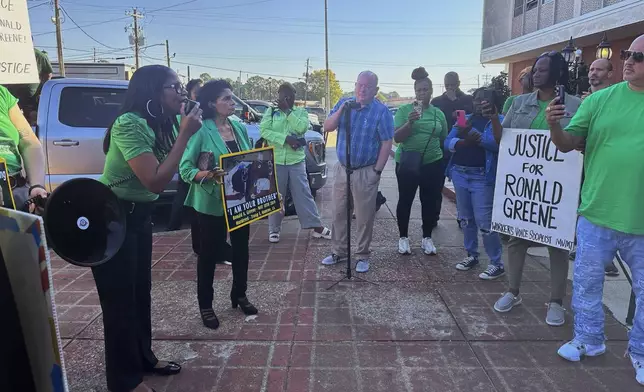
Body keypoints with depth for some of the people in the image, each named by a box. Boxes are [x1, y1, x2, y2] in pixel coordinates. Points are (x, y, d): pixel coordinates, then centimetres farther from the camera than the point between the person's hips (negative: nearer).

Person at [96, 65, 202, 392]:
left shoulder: (160, 124, 4)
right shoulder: (129, 125, -24)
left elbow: (164, 174, 6)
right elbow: (156, 181, -29)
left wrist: (182, 129, -5)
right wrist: (184, 134, -25)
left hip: (138, 216, 9)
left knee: (141, 292, 18)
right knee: (120, 300, 2)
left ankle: (144, 359, 36)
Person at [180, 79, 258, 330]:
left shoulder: (240, 128, 5)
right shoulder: (201, 131, -14)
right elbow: (185, 169, -16)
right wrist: (209, 174, -32)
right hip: (211, 203, -6)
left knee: (241, 248, 16)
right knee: (209, 253, 7)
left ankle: (239, 295, 37)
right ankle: (205, 306, 24)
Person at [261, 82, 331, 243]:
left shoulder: (301, 112, 7)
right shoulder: (271, 111, 5)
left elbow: (302, 128, -12)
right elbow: (264, 130, -8)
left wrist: (288, 110, -12)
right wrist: (286, 138, -16)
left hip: (296, 160, 1)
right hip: (275, 161, 0)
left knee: (303, 194, 5)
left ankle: (317, 226, 10)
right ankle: (274, 229, 16)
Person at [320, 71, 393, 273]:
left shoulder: (381, 111, -9)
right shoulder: (344, 103, 4)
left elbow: (386, 143, -9)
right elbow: (327, 127, -3)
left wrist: (377, 171, -12)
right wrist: (341, 110, -19)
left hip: (365, 172, -4)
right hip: (341, 169, 5)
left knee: (364, 217, 4)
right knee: (338, 213, 13)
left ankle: (363, 256, 19)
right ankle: (339, 251, 28)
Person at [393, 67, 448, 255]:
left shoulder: (438, 113, 6)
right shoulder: (404, 110, -3)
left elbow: (444, 140, 14)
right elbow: (396, 138, -10)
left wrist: (446, 165, 8)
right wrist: (410, 122, -25)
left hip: (433, 164, 3)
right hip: (407, 163, -2)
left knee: (430, 201, 10)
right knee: (405, 200, 6)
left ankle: (427, 238, 25)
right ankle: (403, 237, 22)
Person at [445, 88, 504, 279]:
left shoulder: (499, 120, 0)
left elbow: (497, 143, -18)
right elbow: (448, 143, 3)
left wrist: (471, 133, -26)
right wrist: (464, 142, -18)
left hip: (482, 177, -5)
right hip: (459, 173, 6)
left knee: (484, 221, -8)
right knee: (466, 218, 12)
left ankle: (497, 263, 3)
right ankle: (472, 255, 26)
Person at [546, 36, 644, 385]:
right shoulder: (600, 100, 0)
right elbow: (567, 144, -2)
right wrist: (554, 126, -21)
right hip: (597, 213, 1)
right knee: (587, 281, 13)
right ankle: (588, 340, 33)